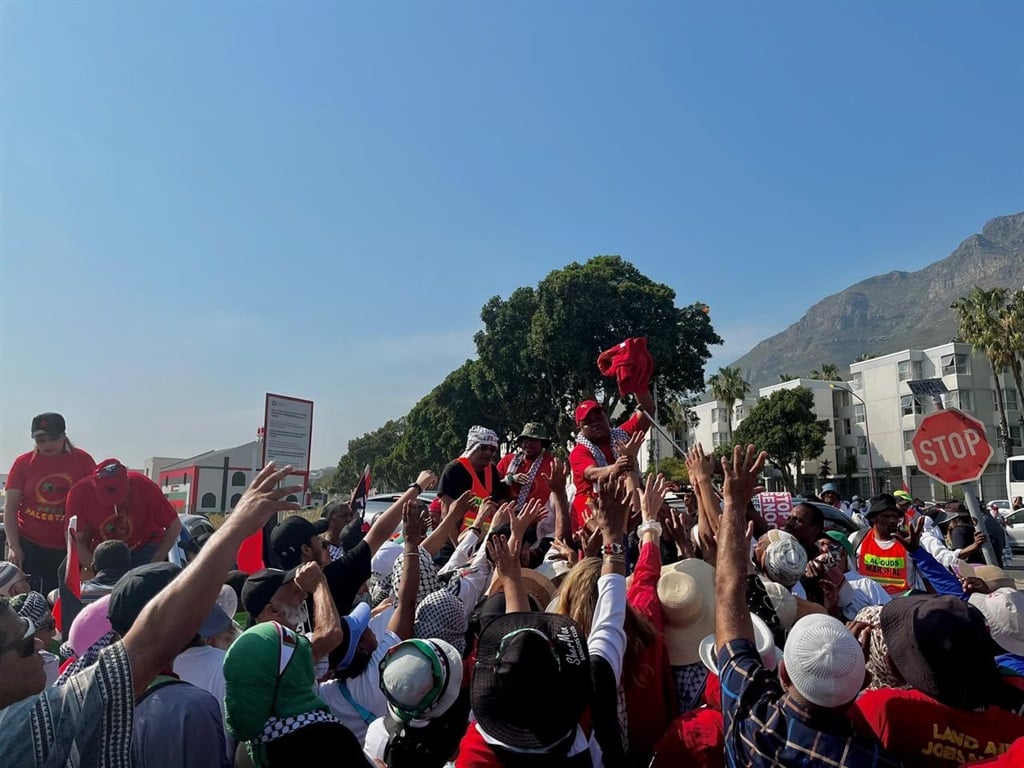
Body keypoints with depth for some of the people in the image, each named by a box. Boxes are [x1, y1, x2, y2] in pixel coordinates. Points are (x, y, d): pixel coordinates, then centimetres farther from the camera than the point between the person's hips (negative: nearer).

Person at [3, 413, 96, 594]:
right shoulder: (23, 462, 1)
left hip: (68, 548, 0)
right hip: (28, 545, 1)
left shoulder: (83, 461, -2)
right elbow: (10, 507, 2)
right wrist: (14, 546, -6)